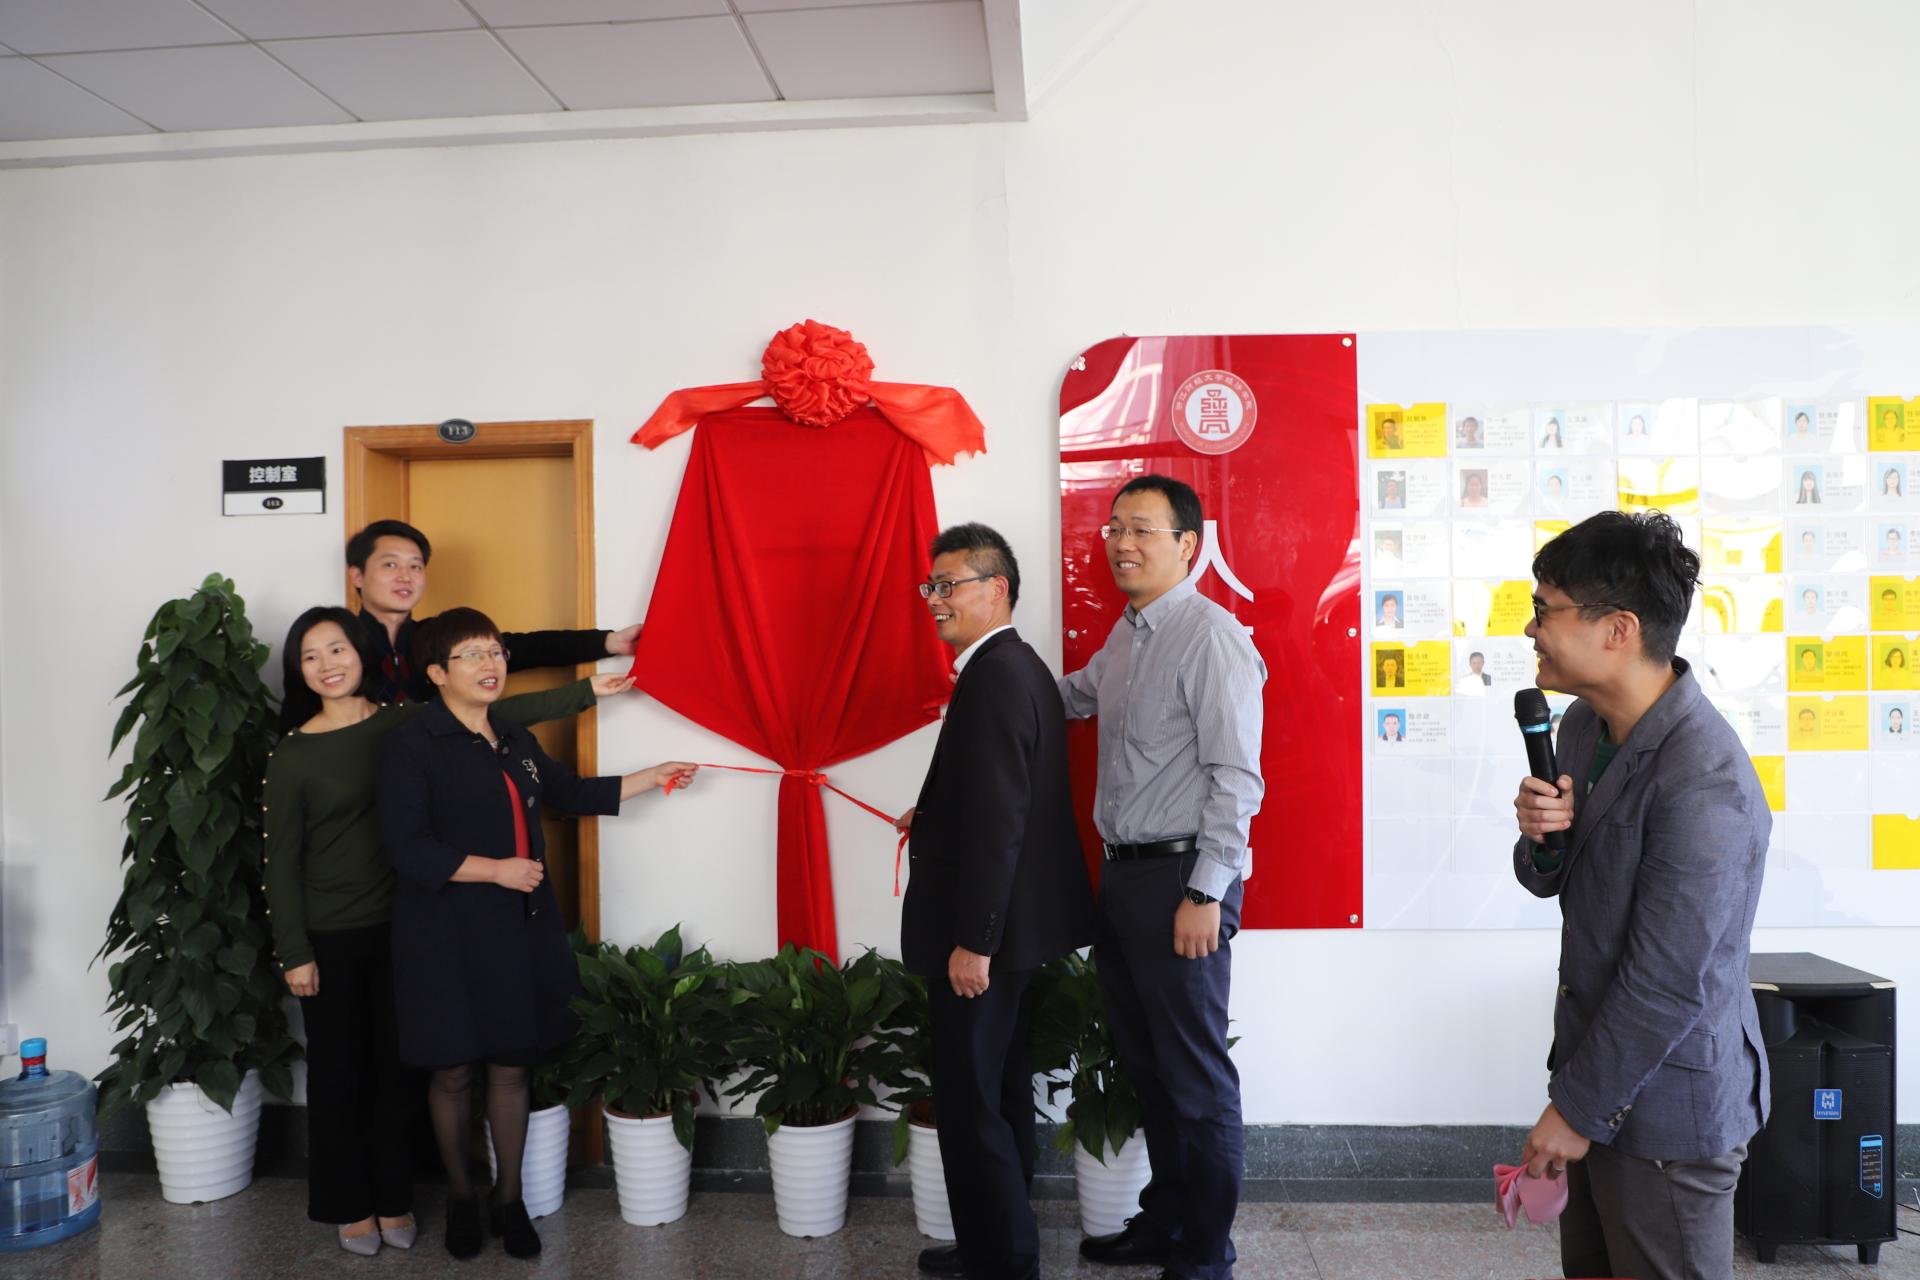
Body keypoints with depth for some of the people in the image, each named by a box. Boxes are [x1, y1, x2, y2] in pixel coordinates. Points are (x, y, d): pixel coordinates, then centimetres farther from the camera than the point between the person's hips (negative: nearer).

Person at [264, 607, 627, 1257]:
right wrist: (294, 953, -5)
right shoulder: (292, 753, -7)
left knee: (396, 1064, 11)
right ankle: (349, 1205, 28)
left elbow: (500, 713, -2)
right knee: (338, 1070, 10)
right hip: (329, 938, -2)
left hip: (398, 928, 2)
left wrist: (587, 690, -5)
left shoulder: (404, 722, -1)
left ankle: (393, 1199, 29)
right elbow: (281, 861, -4)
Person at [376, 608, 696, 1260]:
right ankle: (460, 1195, 32)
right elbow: (407, 848, -16)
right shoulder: (411, 745, -10)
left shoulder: (514, 738, 9)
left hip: (520, 930, 5)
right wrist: (498, 869, -17)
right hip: (447, 936, -5)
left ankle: (510, 1198, 28)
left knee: (510, 1065, 11)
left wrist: (654, 777, 21)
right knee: (452, 1071, 9)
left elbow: (572, 792, 23)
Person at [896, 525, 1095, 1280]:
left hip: (983, 930, -11)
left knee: (970, 1100, 1)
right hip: (1006, 923, 11)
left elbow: (998, 817, -25)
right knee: (998, 1091, 20)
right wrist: (933, 816, 9)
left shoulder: (996, 674, -20)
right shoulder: (1012, 666, 11)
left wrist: (973, 940, -23)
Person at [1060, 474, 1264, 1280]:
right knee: (1143, 1064, 19)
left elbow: (1236, 779, -18)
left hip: (1181, 880, -9)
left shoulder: (1211, 638, -15)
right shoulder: (1124, 636, 12)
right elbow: (1077, 694, 32)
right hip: (1123, 876, 9)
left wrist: (1205, 895, -19)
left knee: (1196, 1078, 3)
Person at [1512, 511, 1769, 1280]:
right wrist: (1541, 837, -13)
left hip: (1666, 1103, -8)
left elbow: (1668, 983, -25)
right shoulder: (1585, 724, 0)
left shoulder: (1703, 781, -28)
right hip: (1598, 1053, 8)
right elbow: (1550, 882, 10)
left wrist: (1577, 1108, -15)